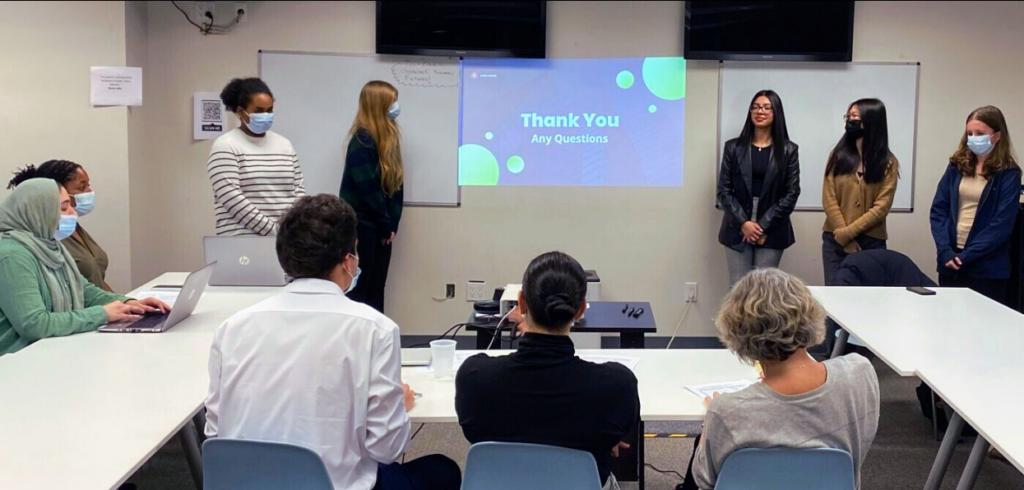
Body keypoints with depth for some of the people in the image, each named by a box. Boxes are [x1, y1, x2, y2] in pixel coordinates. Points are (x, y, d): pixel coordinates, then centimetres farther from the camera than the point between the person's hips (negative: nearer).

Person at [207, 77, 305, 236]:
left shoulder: (285, 144, 14)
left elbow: (298, 188, 14)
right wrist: (272, 228, -17)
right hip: (242, 238, -5)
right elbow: (231, 198, -12)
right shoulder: (225, 147, -3)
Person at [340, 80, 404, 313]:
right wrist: (386, 224, -11)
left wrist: (392, 223, 1)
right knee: (360, 289, -1)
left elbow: (395, 184, 9)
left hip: (381, 228, 8)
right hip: (363, 227, -8)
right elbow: (367, 189, -18)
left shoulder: (388, 137, 11)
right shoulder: (362, 140, -15)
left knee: (377, 288, 11)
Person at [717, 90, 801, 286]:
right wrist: (743, 222, -11)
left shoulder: (788, 150, 3)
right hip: (738, 231, 1)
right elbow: (724, 190, 2)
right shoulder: (733, 147, 6)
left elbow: (791, 193, -1)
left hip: (771, 232, -1)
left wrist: (764, 225, -9)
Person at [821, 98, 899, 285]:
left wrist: (847, 233, -15)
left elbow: (882, 207, -7)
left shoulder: (888, 162, 1)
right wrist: (844, 238, -11)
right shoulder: (838, 155, 4)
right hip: (835, 241, 1)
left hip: (871, 242, -1)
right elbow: (829, 200, -2)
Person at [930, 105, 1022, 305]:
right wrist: (945, 250, -11)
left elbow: (1002, 224, -10)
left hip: (987, 269, -4)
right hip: (950, 263, 4)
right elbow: (938, 209, 3)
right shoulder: (957, 166, 9)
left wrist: (966, 256, -17)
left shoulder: (1008, 174, -3)